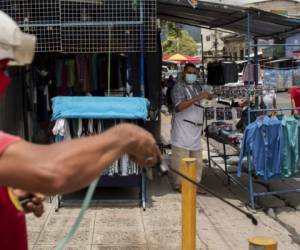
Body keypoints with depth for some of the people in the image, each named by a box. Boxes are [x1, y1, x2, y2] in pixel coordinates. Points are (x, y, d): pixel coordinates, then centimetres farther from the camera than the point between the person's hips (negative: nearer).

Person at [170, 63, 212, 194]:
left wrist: (206, 97, 10)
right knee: (181, 158, -4)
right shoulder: (179, 87, -6)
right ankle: (179, 184, 6)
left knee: (197, 159, 9)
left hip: (195, 128, 8)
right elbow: (179, 106, -22)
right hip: (182, 128, -7)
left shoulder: (197, 86, 17)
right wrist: (198, 97, -24)